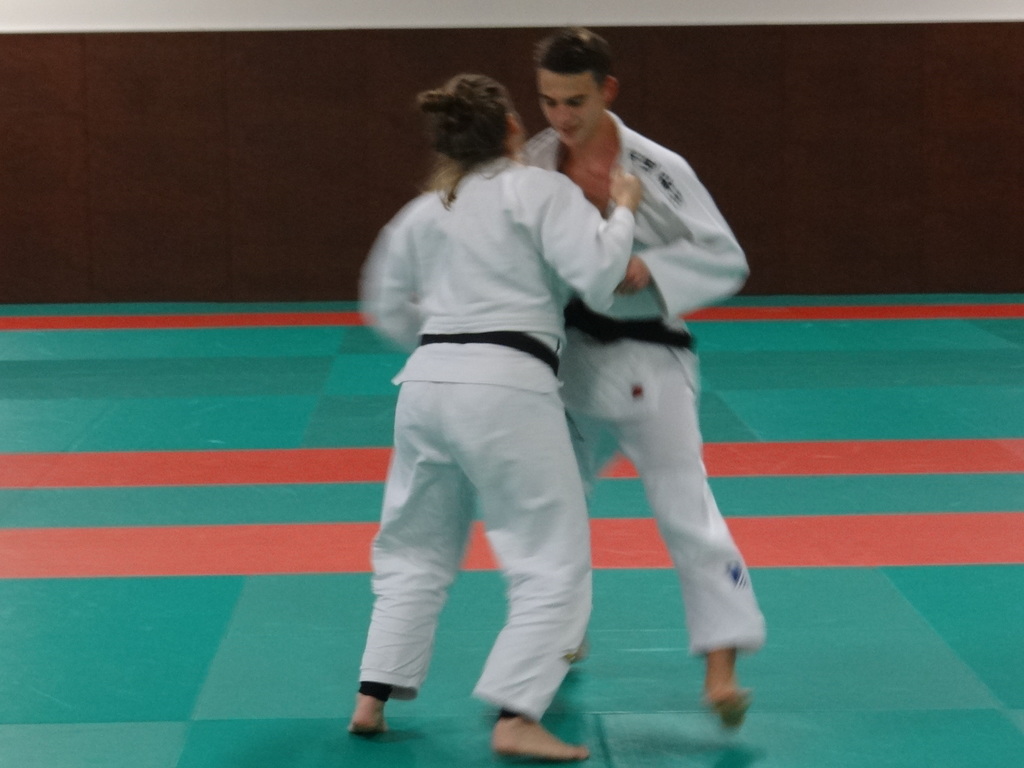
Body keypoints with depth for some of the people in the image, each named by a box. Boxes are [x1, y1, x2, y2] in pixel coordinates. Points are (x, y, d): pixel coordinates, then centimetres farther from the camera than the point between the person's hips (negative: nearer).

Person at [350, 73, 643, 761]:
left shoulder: (423, 212, 16)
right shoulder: (543, 190, -1)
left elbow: (387, 305, 24)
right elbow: (597, 275, -10)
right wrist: (623, 211, 5)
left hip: (427, 383, 6)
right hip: (507, 389, -6)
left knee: (416, 549, 22)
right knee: (553, 559, 1)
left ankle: (373, 699, 21)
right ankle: (516, 718, -8)